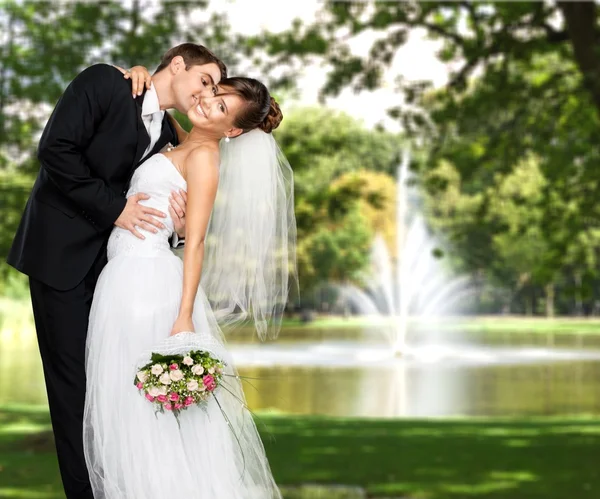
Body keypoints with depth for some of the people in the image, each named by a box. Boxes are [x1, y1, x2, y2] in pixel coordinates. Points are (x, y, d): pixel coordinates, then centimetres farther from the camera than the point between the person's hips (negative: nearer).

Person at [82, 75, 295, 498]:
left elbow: (196, 241, -15)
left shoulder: (203, 155, -9)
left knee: (147, 410, -4)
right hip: (126, 279, 9)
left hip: (147, 283, -9)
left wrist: (185, 317, -20)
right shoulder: (182, 146, 14)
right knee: (126, 409, 12)